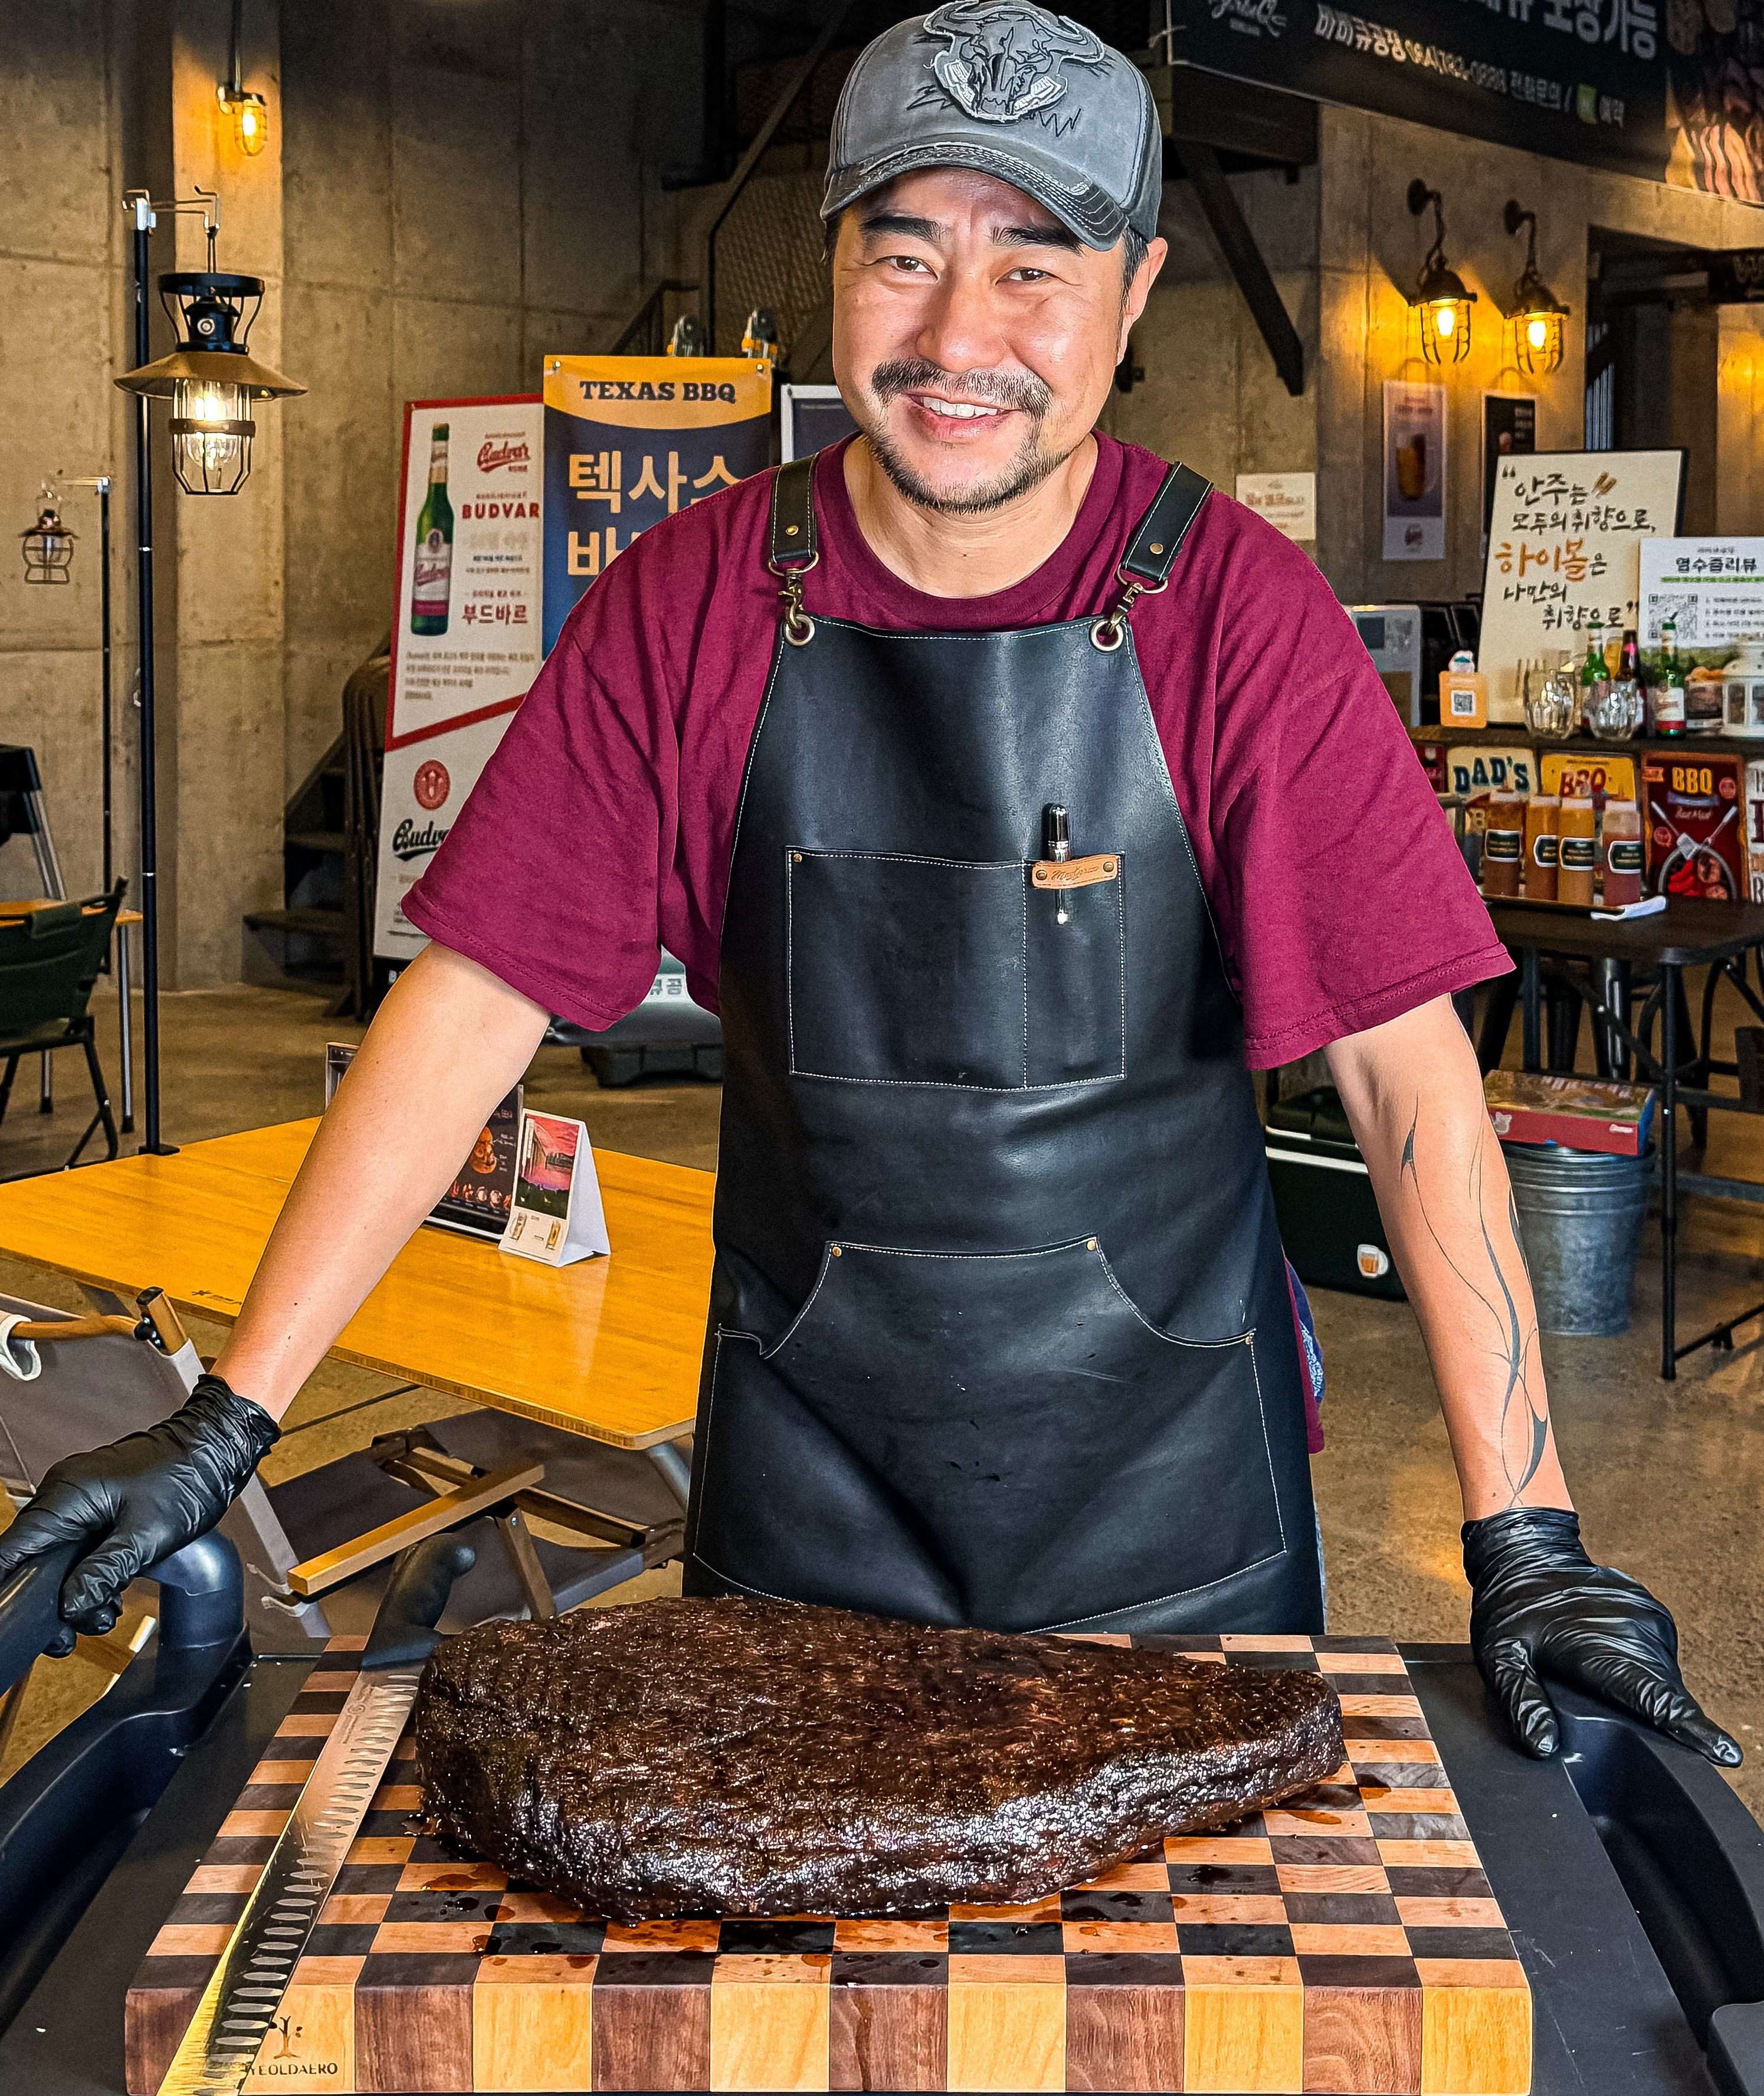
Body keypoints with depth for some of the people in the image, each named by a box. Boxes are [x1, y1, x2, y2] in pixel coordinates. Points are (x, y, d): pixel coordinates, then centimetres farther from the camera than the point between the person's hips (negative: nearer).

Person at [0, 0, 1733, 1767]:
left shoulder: (1237, 611, -11)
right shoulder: (690, 605, -7)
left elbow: (1406, 1063, -13)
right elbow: (475, 997, -7)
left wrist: (1524, 1537, -17)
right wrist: (229, 1418, -9)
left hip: (1169, 1494, -1)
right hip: (803, 1474, 1)